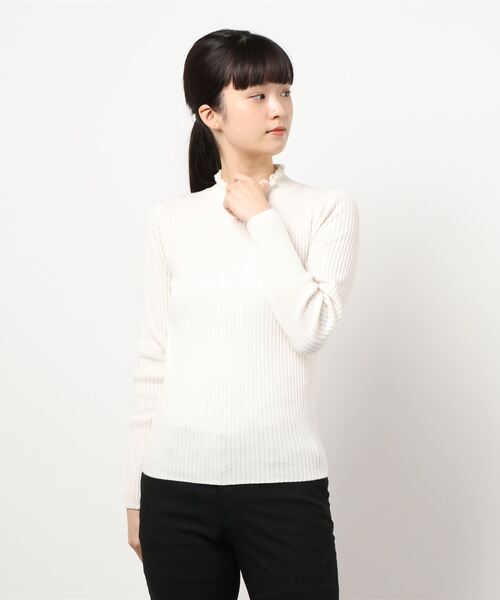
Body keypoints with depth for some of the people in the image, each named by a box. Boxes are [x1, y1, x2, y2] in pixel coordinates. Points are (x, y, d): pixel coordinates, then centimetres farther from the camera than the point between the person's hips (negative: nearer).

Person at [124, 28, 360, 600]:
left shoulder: (329, 209, 1)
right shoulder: (169, 219, 6)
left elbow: (310, 327, -13)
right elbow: (154, 360, 9)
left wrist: (262, 219, -7)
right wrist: (135, 491, 9)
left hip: (283, 482, -2)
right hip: (176, 482, 2)